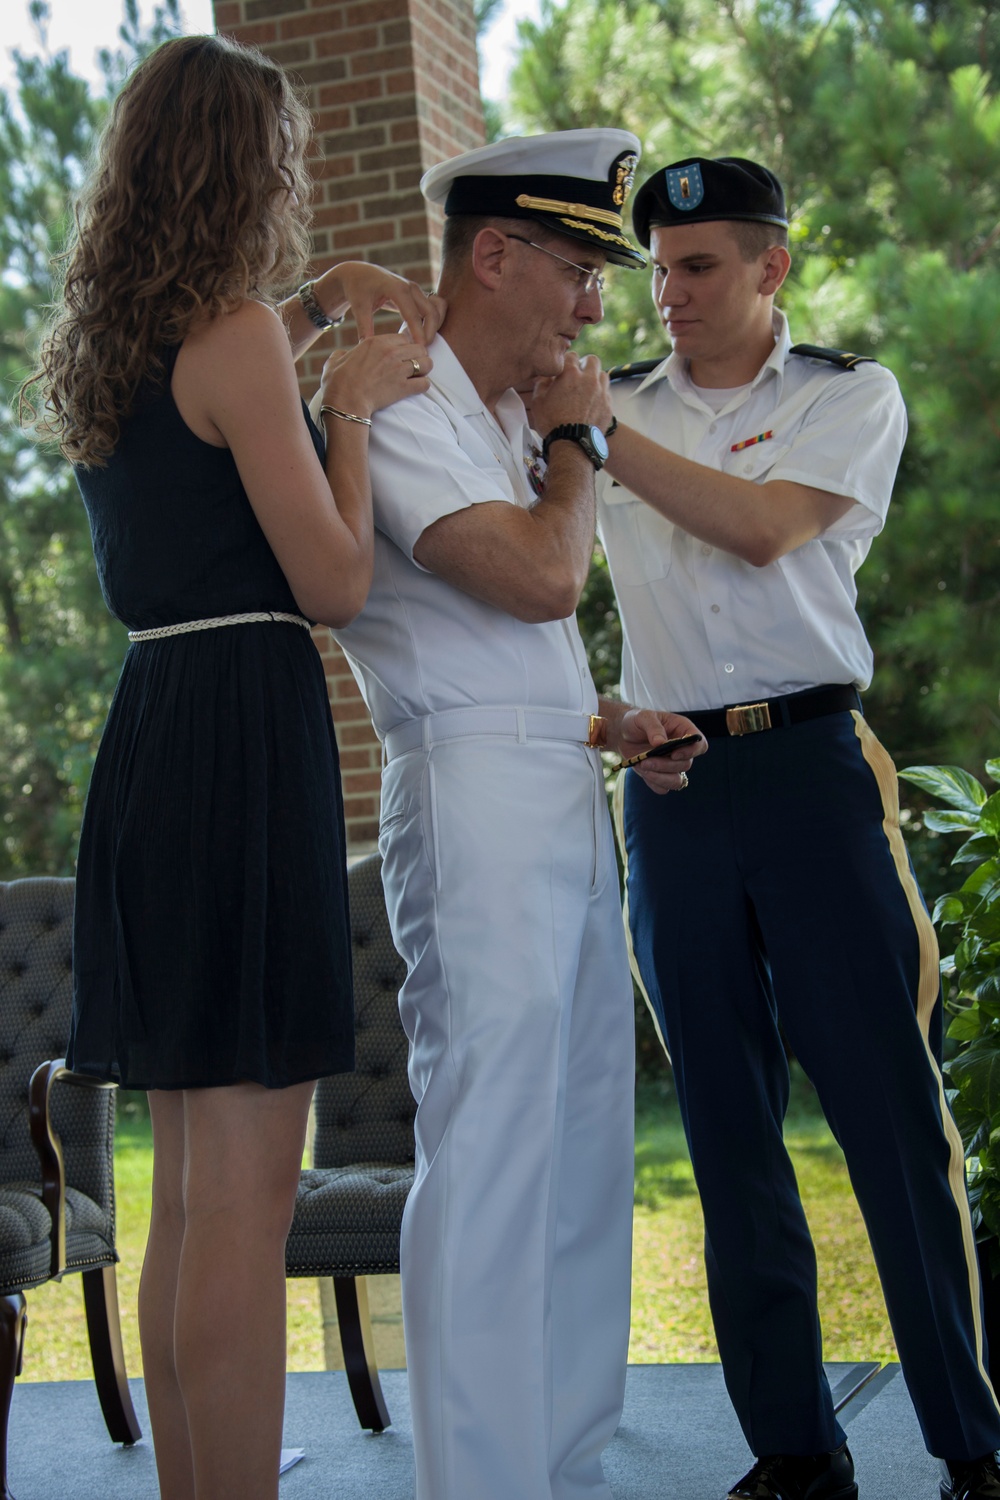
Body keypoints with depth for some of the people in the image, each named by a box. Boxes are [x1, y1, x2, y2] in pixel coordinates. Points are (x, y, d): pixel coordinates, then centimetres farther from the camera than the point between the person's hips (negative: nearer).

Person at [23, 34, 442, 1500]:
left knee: (190, 1192, 16)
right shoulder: (235, 334, -11)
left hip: (150, 733, 9)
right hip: (243, 740, -9)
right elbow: (336, 583, -11)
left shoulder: (105, 346, 14)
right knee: (245, 1196, -5)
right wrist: (354, 401, 1)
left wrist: (318, 308, 29)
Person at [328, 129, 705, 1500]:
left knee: (584, 1150, 10)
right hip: (475, 801, -10)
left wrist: (607, 726, 11)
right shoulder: (396, 409, -7)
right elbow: (542, 577, -19)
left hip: (568, 800, 10)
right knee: (491, 1157, -9)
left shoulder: (501, 424, 23)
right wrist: (577, 436, -1)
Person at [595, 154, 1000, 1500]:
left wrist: (606, 437, -11)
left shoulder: (851, 397, 7)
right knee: (729, 1124, 5)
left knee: (892, 1102, -4)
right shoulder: (613, 408, 16)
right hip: (670, 783, 3)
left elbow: (763, 527, -9)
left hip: (812, 766, -3)